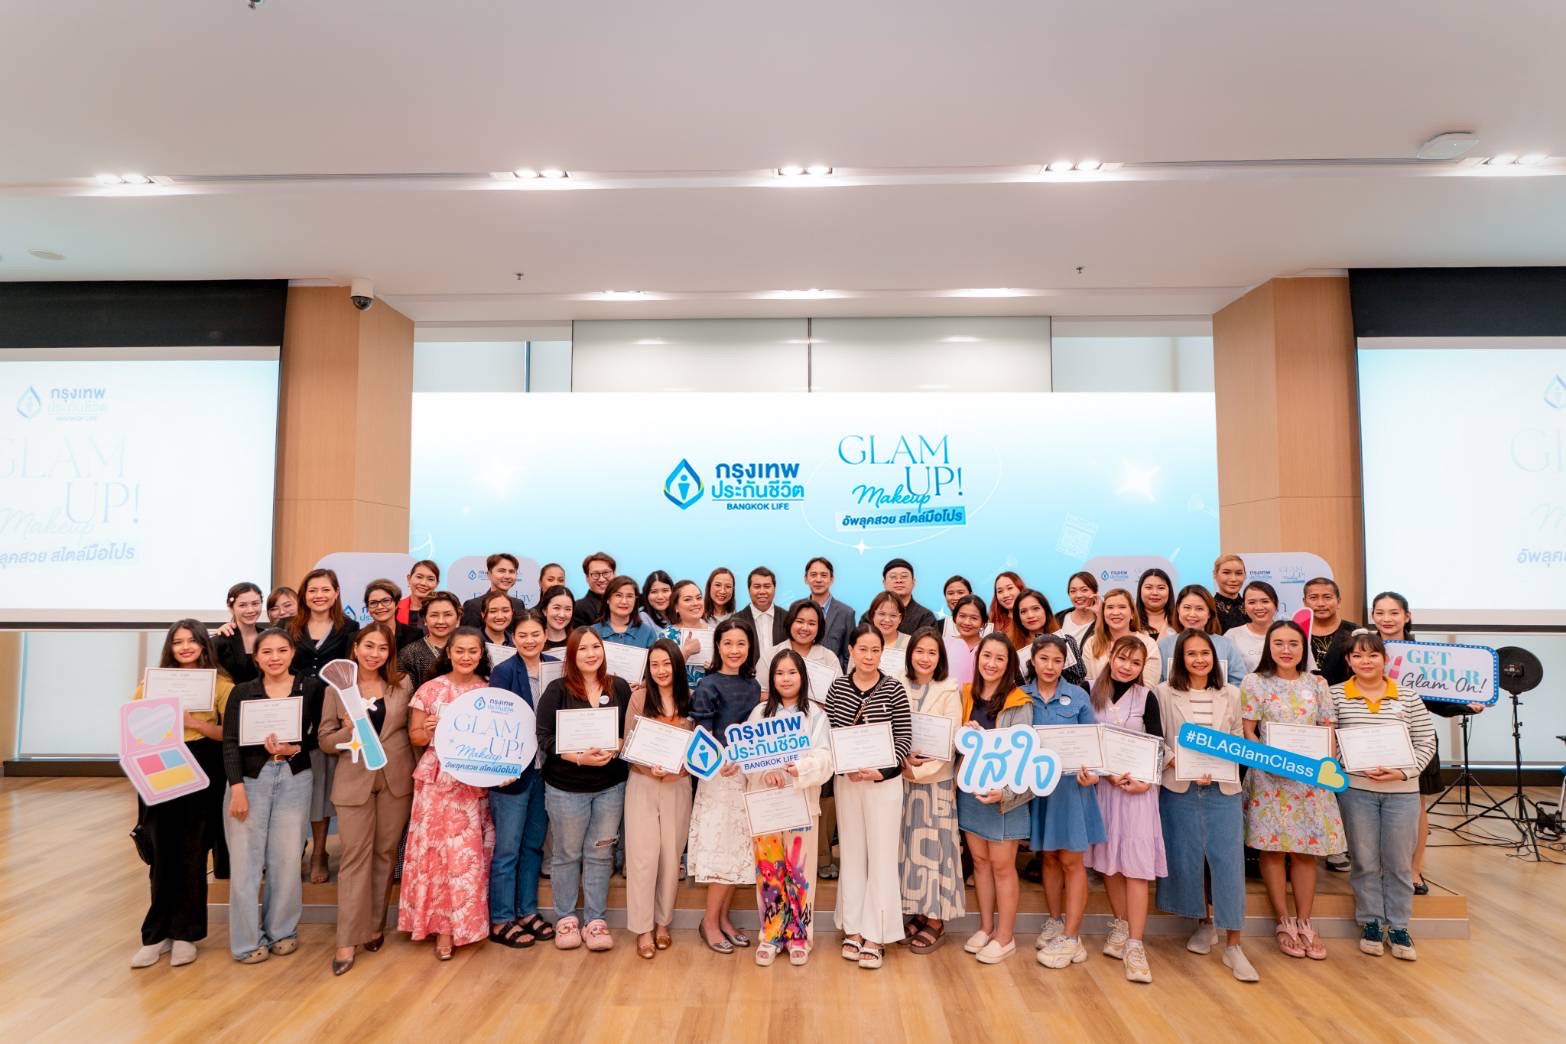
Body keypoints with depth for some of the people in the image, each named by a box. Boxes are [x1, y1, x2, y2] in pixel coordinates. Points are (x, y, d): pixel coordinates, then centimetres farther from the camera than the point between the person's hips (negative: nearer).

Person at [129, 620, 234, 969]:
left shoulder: (220, 684, 0)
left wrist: (193, 722, -19)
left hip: (201, 777, -2)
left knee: (192, 855, 3)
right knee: (162, 856, 5)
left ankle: (185, 934, 16)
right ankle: (157, 934, 18)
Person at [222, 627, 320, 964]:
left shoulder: (310, 689, 1)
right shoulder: (242, 691, 2)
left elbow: (318, 736, 2)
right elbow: (230, 742, -2)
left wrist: (293, 749, -16)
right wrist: (236, 788, -10)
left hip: (294, 780, 0)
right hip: (251, 779, 0)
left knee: (287, 859, 4)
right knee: (245, 860, 1)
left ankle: (282, 930, 21)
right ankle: (248, 939, 15)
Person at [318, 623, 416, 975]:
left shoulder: (403, 684, 2)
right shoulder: (337, 688, 0)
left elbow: (413, 730, 8)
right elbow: (325, 740, 1)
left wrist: (418, 771, -1)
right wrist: (348, 731, -19)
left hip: (396, 780, 1)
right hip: (355, 781, -1)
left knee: (385, 853, 10)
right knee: (355, 856, -2)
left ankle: (375, 926, 24)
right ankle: (348, 940, 3)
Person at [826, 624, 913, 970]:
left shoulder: (893, 689, -6)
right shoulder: (837, 687, 1)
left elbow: (904, 738, -6)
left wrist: (880, 770, -16)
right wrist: (845, 767, -13)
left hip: (884, 781, -2)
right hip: (846, 780, 2)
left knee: (882, 857, 2)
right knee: (852, 854, 11)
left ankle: (875, 935, 12)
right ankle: (853, 929, 23)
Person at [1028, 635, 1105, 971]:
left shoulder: (1078, 696, -2)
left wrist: (1091, 772, -18)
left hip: (1072, 785, -2)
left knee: (1071, 860, 2)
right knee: (1049, 857, 14)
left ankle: (1071, 937, 9)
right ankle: (1054, 922, 29)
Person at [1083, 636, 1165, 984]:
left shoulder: (1147, 697, -1)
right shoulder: (1094, 694, 2)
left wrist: (1146, 780, -16)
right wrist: (1107, 774, -15)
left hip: (1139, 785, -2)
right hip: (1102, 783, 2)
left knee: (1135, 862, -6)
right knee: (1108, 858, 7)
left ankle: (1135, 944, -4)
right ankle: (1121, 925, 25)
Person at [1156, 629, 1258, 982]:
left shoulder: (1230, 694, 7)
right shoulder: (1165, 693, 0)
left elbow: (1238, 740, 7)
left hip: (1223, 789, 1)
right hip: (1179, 788, -1)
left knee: (1229, 861, -3)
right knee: (1186, 859, 7)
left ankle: (1233, 946, 5)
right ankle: (1204, 923, 30)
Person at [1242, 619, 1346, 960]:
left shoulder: (1317, 684, 9)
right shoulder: (1255, 683, -1)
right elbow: (1247, 732, -3)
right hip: (1269, 777, -3)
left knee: (1306, 850, 5)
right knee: (1273, 847, 0)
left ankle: (1303, 923, 17)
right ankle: (1283, 923, 13)